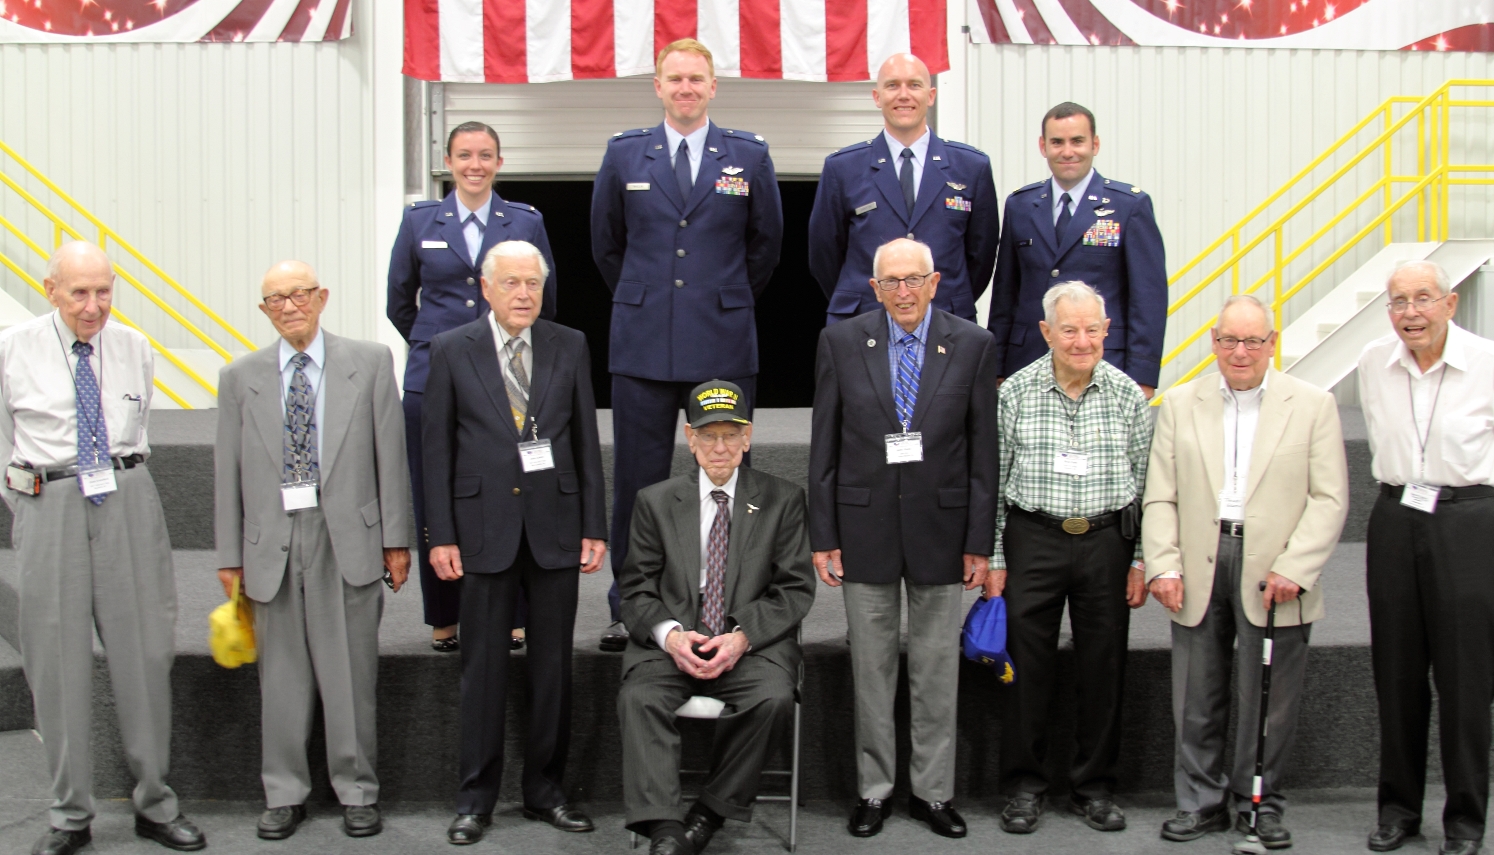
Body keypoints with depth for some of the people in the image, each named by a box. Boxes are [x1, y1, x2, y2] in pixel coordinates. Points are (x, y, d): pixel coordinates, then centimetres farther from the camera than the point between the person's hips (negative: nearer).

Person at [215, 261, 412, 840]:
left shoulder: (370, 363, 4)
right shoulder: (241, 378, 8)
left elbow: (390, 455, 3)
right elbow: (230, 473, 8)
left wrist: (396, 538, -1)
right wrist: (230, 555, 5)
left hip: (348, 538, -1)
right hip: (272, 541, 2)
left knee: (351, 673, 3)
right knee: (282, 677, 7)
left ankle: (357, 791, 16)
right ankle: (284, 794, 20)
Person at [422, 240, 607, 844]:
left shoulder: (570, 347, 7)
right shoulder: (451, 351, 2)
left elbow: (586, 441, 7)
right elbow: (437, 448, 1)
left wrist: (594, 527, 2)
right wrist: (440, 535, -4)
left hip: (556, 527, 2)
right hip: (485, 528, -2)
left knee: (553, 663, 8)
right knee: (483, 666, 4)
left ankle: (546, 790, 20)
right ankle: (476, 799, 15)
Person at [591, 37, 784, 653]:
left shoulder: (749, 156, 6)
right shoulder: (624, 155, 7)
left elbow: (766, 243, 16)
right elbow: (606, 244, 18)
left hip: (724, 344, 0)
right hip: (643, 342, 1)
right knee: (637, 481, 4)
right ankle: (629, 609, 14)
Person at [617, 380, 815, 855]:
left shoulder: (783, 500, 9)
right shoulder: (656, 501, 12)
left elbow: (795, 589, 3)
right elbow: (637, 589, 9)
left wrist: (742, 637, -13)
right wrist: (670, 634, -13)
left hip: (752, 644, -1)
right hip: (671, 643, 1)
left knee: (773, 699, -32)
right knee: (640, 698, -29)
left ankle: (710, 813, -15)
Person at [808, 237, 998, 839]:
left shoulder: (973, 346, -1)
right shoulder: (841, 342, 0)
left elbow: (983, 450, 0)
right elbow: (823, 446, 1)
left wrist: (980, 541, -3)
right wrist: (822, 535, -2)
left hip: (940, 526, 0)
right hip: (865, 525, 0)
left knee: (938, 667, 8)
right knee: (871, 666, 8)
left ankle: (933, 791, 21)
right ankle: (874, 789, 21)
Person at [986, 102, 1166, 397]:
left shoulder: (1130, 205, 1)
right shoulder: (1020, 205, 11)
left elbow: (1149, 297, -2)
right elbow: (1005, 292, 13)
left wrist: (1142, 377, -8)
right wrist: (997, 370, 9)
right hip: (1028, 363, 3)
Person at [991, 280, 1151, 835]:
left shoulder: (1127, 395, 3)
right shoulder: (1016, 392, -1)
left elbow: (1145, 483, 7)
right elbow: (993, 480, 3)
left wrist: (1142, 561, 3)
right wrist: (993, 559, 0)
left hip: (1107, 540, 1)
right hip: (1033, 539, -1)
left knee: (1104, 668, 6)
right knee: (1028, 665, 2)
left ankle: (1095, 787, 20)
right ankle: (1024, 786, 15)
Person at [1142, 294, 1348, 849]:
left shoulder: (1313, 405, 3)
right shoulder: (1180, 403, 9)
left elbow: (1329, 499, -2)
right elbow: (1160, 497, 6)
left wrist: (1293, 569, -12)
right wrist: (1163, 566, -5)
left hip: (1273, 577, -2)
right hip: (1198, 573, 2)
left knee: (1268, 703, 5)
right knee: (1196, 701, 7)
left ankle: (1260, 804, 21)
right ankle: (1201, 803, 20)